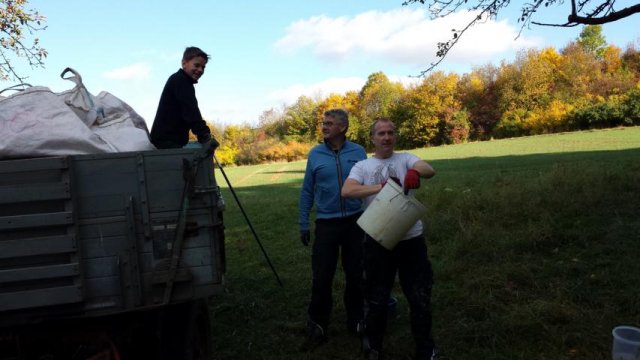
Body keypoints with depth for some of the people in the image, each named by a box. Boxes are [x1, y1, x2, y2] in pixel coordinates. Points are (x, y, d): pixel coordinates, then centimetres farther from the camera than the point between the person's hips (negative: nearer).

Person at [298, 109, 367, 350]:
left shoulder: (358, 152, -1)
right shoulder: (315, 154, 0)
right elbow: (307, 192, 4)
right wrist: (304, 224, 3)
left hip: (354, 221, 1)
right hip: (326, 223, 0)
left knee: (355, 275, 11)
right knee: (321, 277, 1)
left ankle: (355, 321, 29)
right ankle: (317, 327, 17)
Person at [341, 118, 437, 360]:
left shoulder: (405, 159, 4)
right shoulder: (362, 166, 3)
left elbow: (430, 170, -16)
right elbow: (347, 191, -16)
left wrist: (416, 172, -41)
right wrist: (381, 187, -27)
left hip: (411, 239, 1)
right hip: (378, 241, 0)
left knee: (420, 298, 10)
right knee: (377, 299, 13)